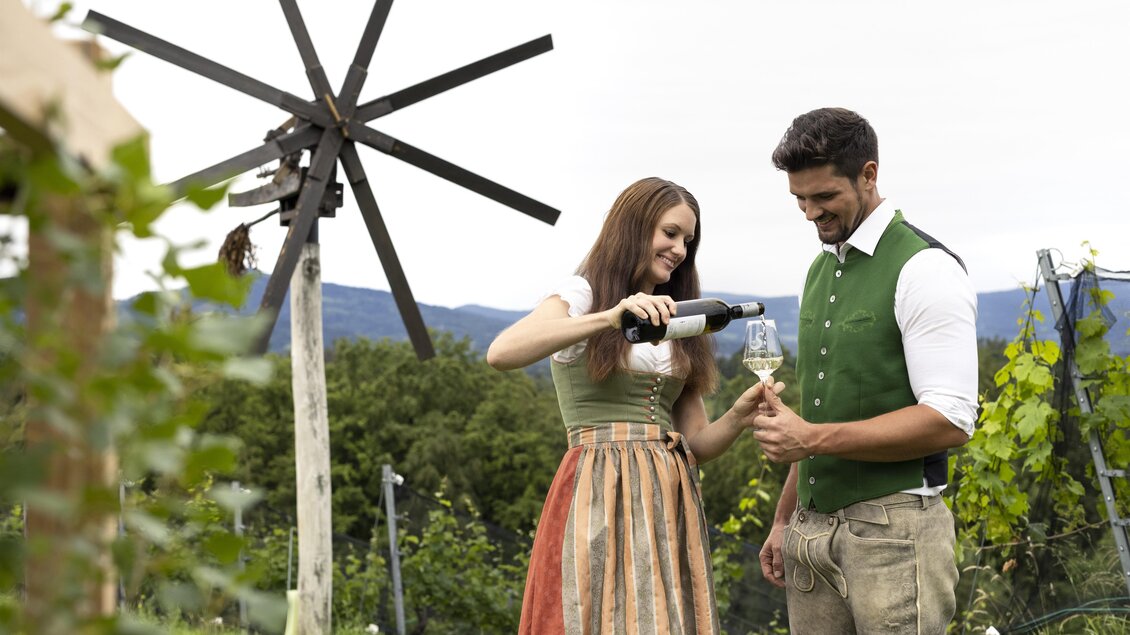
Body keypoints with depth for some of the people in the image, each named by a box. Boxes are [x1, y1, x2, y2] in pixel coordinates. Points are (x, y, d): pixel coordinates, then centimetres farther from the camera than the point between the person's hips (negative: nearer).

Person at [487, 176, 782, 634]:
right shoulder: (581, 295, 1)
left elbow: (696, 442, 16)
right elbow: (500, 353, -21)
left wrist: (738, 417, -6)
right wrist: (607, 318, -29)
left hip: (671, 506, 6)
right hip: (602, 500, -6)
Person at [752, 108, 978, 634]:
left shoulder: (925, 270, -9)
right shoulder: (820, 270, 15)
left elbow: (950, 422, -17)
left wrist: (812, 439, -19)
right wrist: (784, 519, 17)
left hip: (892, 529, -7)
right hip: (812, 528, 7)